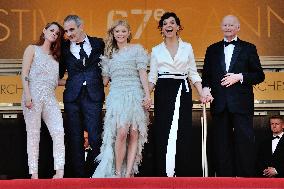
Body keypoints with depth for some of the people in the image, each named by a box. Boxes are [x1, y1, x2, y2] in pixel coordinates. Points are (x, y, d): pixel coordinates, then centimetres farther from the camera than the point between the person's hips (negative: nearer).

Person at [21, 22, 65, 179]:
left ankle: (60, 171, -15)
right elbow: (24, 73, -2)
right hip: (33, 95, -5)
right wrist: (27, 95, -13)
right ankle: (34, 173, -2)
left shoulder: (55, 56, 22)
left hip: (50, 97, 5)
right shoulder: (32, 49, 8)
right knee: (33, 134, -4)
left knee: (59, 132, -12)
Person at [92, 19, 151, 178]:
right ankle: (117, 172, -11)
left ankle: (129, 173, -3)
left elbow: (142, 73, 2)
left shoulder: (137, 49, 10)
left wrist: (147, 94, -5)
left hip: (135, 95, -1)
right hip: (116, 95, 1)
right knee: (121, 132, -16)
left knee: (134, 134, -6)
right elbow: (105, 79, 22)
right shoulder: (109, 54, 19)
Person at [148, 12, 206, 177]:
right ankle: (163, 173, -2)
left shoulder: (187, 47, 11)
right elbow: (152, 77, 10)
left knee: (182, 134, -5)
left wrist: (202, 95, -2)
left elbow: (193, 74, 10)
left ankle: (183, 174, -2)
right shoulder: (156, 50, 11)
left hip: (183, 91, 0)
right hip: (163, 93, 0)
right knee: (162, 134, -5)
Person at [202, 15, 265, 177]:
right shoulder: (212, 50, 17)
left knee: (245, 140, -7)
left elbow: (259, 75, 4)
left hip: (241, 103, -3)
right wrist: (206, 88, -5)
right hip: (220, 103, 3)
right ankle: (224, 175, 7)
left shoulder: (248, 48, 8)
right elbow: (206, 75, 16)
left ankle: (247, 176, -4)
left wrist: (239, 77, -10)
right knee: (222, 143, 3)